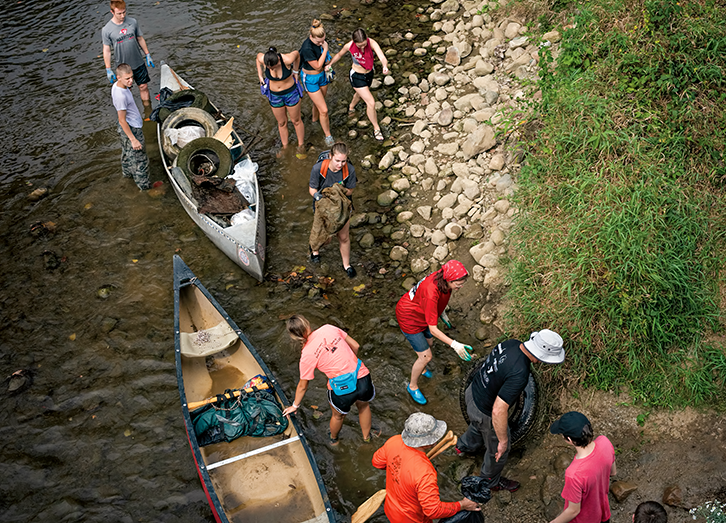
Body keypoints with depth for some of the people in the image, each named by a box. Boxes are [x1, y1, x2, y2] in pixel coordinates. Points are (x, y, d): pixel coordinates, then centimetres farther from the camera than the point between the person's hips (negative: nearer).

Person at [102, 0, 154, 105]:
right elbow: (106, 50, -6)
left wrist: (147, 55, 12)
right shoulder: (107, 30, -13)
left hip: (139, 63, 2)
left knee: (144, 87, 9)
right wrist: (108, 70, -6)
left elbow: (140, 38, 8)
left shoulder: (132, 22, -5)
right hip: (123, 66, -2)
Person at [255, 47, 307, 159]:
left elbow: (296, 53, -11)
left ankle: (301, 146, 35)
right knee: (281, 122, 17)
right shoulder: (262, 59, -25)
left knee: (296, 120, 16)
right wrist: (260, 76, 0)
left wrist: (295, 71, -2)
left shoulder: (287, 60, -33)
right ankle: (285, 147, 36)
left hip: (291, 93, -2)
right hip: (274, 95, 2)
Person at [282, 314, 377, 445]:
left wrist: (295, 406, 20)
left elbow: (302, 386, 3)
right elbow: (355, 346, 6)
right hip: (363, 379, 3)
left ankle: (333, 439, 63)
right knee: (363, 405, 36)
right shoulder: (328, 328, -3)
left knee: (338, 415, 31)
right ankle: (367, 435, 62)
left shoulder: (307, 355, -10)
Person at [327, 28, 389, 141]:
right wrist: (330, 64, -14)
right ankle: (376, 129, 15)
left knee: (361, 94, 34)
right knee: (371, 103, -8)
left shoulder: (372, 43, -28)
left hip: (369, 73, 4)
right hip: (357, 76, -4)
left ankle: (351, 106, 70)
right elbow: (339, 54, -4)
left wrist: (385, 66, -62)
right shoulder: (349, 46, -27)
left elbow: (382, 57, -41)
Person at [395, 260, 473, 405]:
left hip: (423, 312, 7)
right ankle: (412, 386, 25)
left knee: (429, 343, 24)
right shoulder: (431, 293, -44)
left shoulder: (444, 280, -21)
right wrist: (454, 345, -44)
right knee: (426, 356, 0)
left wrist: (442, 313, 16)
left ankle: (421, 367, 56)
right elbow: (433, 329, -38)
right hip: (409, 317, -7)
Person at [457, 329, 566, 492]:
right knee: (498, 450, 22)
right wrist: (503, 441, -26)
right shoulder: (519, 374, -40)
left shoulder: (512, 343, -15)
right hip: (485, 413, -7)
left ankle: (464, 445, 69)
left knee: (478, 425, 40)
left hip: (474, 391, 7)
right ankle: (491, 481, 49)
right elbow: (498, 411, -40)